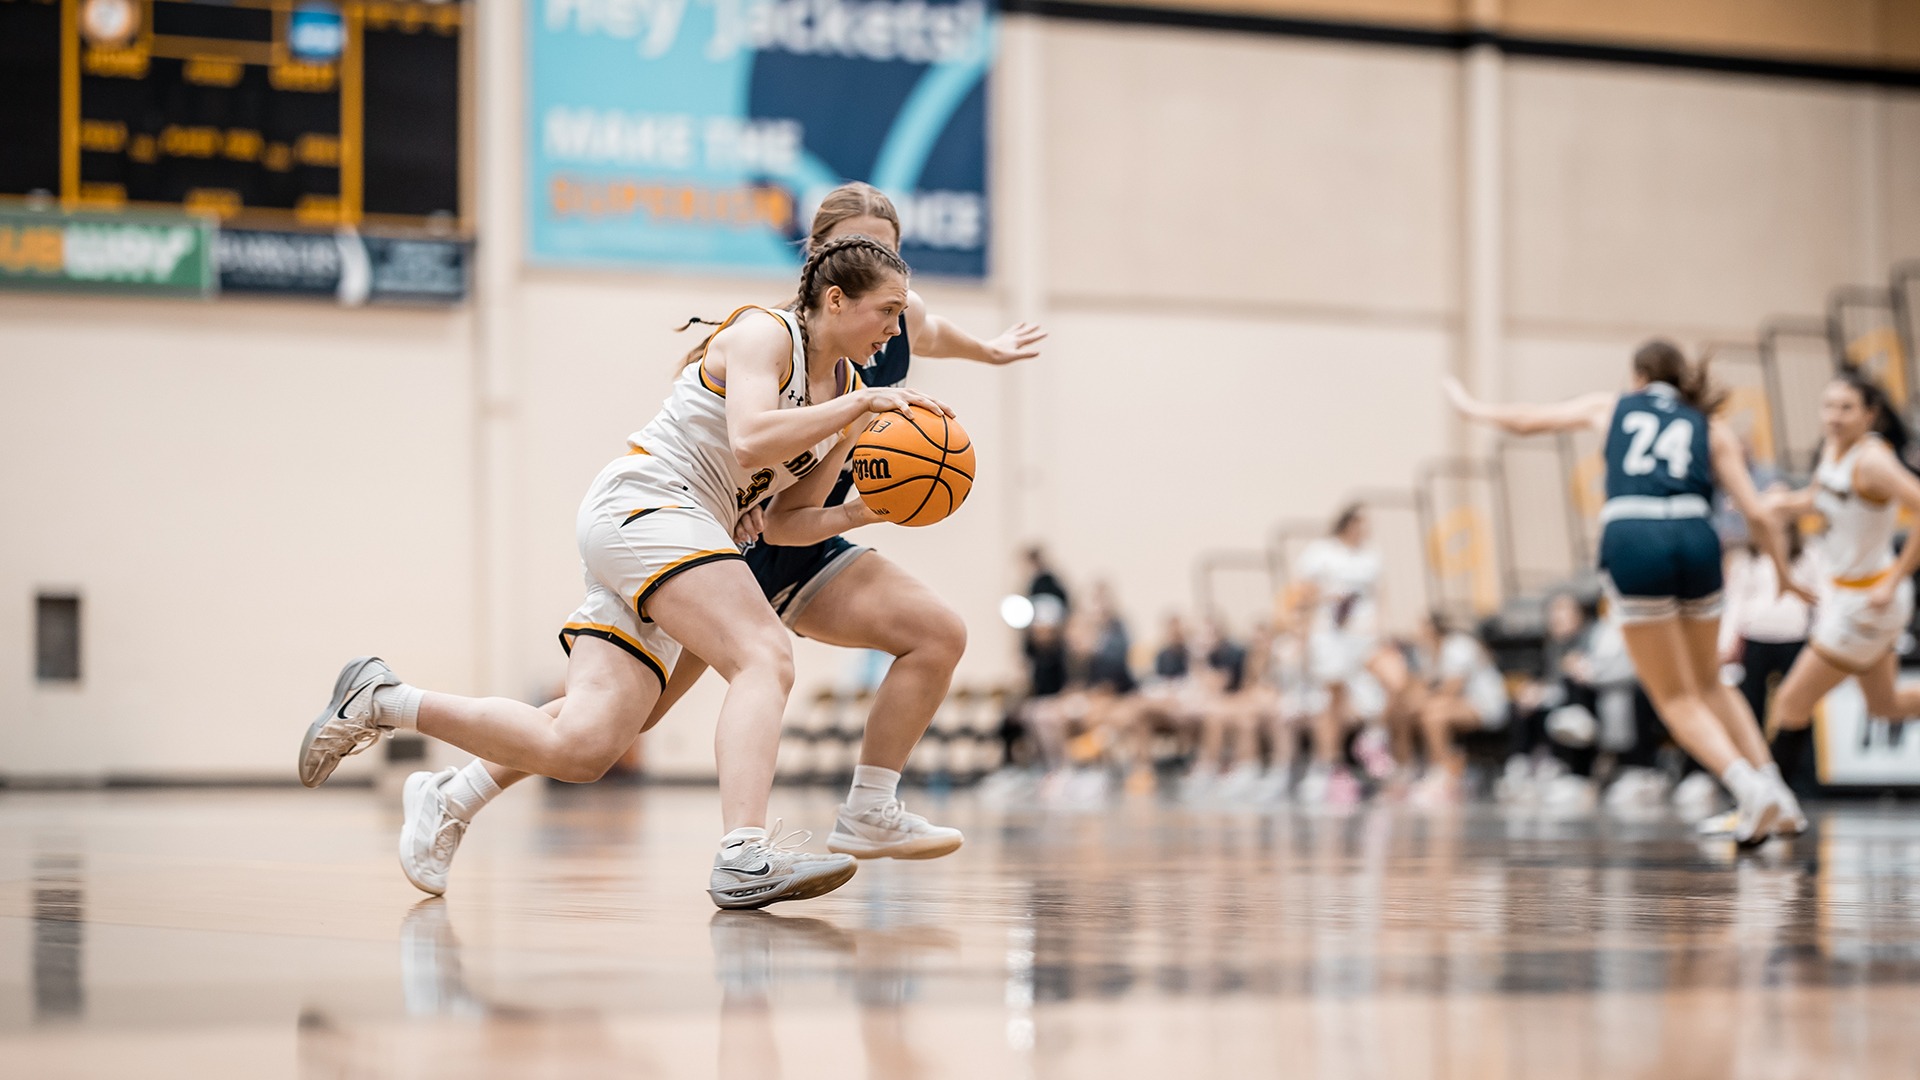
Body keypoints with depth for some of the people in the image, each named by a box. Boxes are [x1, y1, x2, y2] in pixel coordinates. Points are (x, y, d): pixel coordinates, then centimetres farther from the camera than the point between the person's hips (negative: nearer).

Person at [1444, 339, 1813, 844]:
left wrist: (1471, 406, 52)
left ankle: (1747, 785, -17)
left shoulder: (1613, 406, 23)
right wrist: (1785, 575, 24)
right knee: (1709, 684, 22)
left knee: (1677, 700, 3)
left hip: (1632, 541, -2)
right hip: (1695, 538, 2)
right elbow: (1756, 513, 12)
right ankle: (1770, 784, 11)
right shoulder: (1713, 430, 21)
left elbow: (1527, 420, 35)